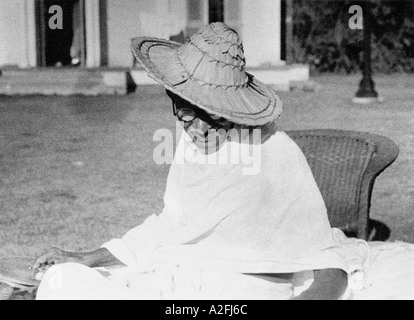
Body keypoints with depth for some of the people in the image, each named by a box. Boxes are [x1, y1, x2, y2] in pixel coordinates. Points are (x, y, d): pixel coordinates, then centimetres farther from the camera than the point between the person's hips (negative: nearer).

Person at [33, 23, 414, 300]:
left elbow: (327, 269, -9)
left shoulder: (277, 156, -12)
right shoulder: (193, 139, 8)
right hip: (172, 276, 8)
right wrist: (85, 259, 14)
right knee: (62, 280, -9)